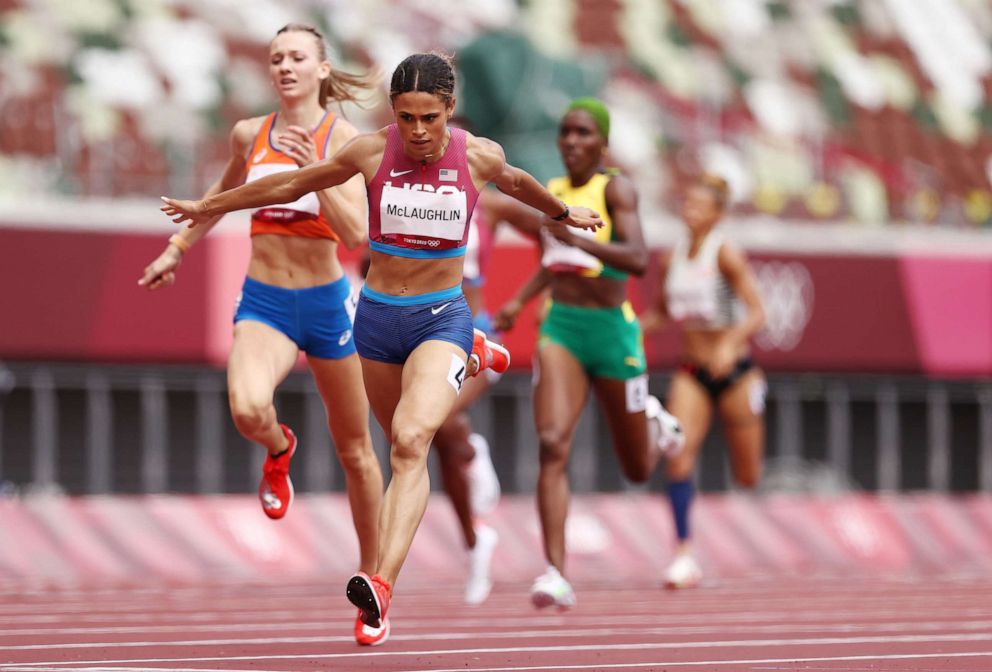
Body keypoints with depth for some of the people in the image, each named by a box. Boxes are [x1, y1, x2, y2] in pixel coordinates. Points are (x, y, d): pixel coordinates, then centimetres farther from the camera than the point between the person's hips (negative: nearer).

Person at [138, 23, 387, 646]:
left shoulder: (343, 137, -7)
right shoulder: (249, 134, 3)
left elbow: (355, 233, -17)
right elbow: (225, 193, 25)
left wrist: (313, 170, -27)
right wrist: (177, 248, 28)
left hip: (325, 302, -1)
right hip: (262, 301, 1)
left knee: (355, 450, 10)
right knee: (248, 408, -30)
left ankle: (373, 582, 27)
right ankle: (279, 450, 8)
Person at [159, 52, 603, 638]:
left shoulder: (479, 156, -7)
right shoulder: (371, 153, -8)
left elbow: (516, 182, 18)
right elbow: (291, 185, 6)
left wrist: (564, 213, 37)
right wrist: (210, 207, 14)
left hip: (441, 319, -3)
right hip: (378, 317, 3)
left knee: (410, 443, -24)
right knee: (405, 444, 20)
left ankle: (383, 583, -36)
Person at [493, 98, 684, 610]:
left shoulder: (615, 189, -9)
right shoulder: (552, 192, 8)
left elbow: (637, 260, -24)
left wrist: (577, 239, -34)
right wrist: (519, 301, 16)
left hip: (612, 330, -3)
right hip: (560, 329, 3)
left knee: (637, 471, 12)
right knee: (552, 444, -21)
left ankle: (655, 424, 49)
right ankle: (556, 572, -25)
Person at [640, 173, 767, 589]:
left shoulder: (725, 255, -12)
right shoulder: (672, 260, 3)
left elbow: (757, 314, -19)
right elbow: (661, 312, 19)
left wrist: (730, 344, -37)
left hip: (734, 372, -4)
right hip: (692, 374, 4)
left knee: (748, 477, 7)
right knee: (679, 455, -20)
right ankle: (684, 553, -17)